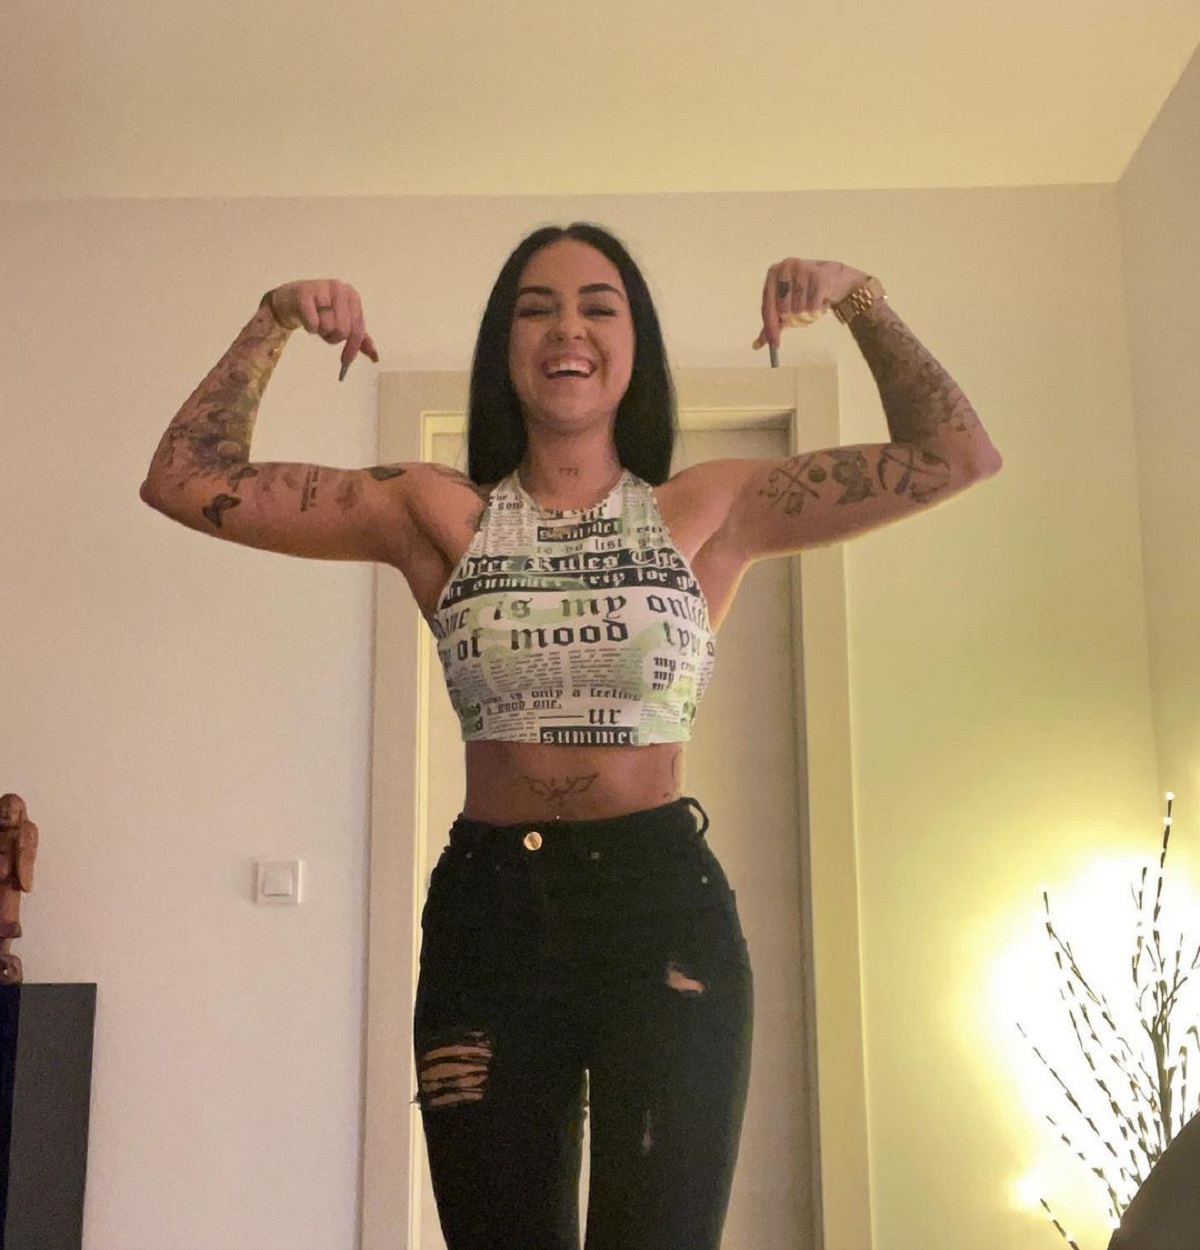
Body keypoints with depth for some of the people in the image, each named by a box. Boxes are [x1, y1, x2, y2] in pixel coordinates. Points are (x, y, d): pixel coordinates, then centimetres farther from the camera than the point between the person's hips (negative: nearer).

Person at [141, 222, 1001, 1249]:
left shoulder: (709, 511, 4)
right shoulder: (437, 514, 6)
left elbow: (958, 454, 2)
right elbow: (187, 482, 3)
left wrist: (861, 299, -4)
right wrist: (274, 322, -1)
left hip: (666, 907, -1)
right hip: (486, 907, 1)